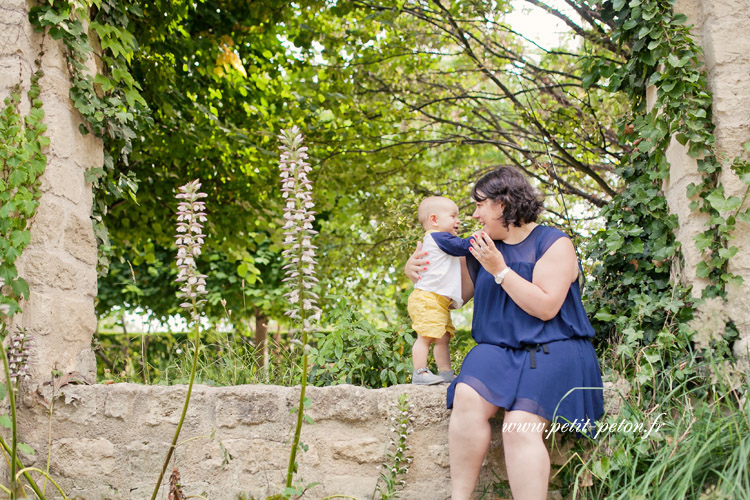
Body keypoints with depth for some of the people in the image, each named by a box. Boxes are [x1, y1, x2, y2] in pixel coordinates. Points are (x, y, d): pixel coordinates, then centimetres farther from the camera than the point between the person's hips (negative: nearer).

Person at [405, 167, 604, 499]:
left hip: (552, 349, -4)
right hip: (498, 349, 4)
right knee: (467, 396, -29)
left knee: (520, 426, -30)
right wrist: (416, 274, 10)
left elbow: (546, 307, -11)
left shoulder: (553, 243, 0)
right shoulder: (481, 249, 17)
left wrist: (500, 270, -11)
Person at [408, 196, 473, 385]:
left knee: (443, 338, 12)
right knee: (426, 336, -12)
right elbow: (464, 246, -14)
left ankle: (445, 373, 16)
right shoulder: (439, 237, -10)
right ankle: (420, 373, -12)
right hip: (427, 298, -11)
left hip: (440, 301, 11)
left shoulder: (439, 241, 23)